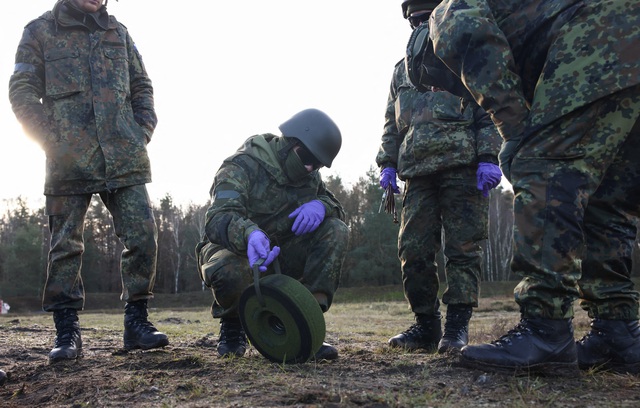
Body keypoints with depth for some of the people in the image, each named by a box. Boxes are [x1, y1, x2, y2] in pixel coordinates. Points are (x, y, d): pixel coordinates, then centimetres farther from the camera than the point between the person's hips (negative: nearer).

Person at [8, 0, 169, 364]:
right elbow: (22, 92, 3)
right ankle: (67, 334, 9)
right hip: (69, 160, -3)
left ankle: (137, 323, 9)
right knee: (66, 248, 1)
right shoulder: (41, 31, 8)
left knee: (144, 237, -3)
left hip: (124, 159, 3)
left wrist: (144, 131, 5)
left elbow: (142, 86, 20)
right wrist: (52, 139, -8)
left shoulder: (118, 32, 18)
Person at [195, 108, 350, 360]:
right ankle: (232, 328, -6)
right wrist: (249, 234, -58)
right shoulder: (241, 166, -19)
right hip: (236, 249, -5)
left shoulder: (309, 176, 4)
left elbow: (337, 209, 4)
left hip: (280, 254, 6)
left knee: (336, 230, -17)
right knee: (229, 273, -42)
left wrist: (320, 205, -22)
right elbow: (217, 219, -34)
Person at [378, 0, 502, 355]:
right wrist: (387, 165, 12)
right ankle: (426, 325, 7)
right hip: (417, 172, 4)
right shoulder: (402, 70, 27)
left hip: (462, 167, -4)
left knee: (462, 247, -6)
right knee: (413, 249, -2)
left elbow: (488, 111, 4)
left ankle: (457, 325, -1)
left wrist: (488, 158, -9)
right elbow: (391, 123, 25)